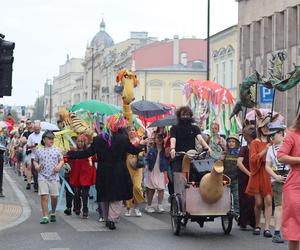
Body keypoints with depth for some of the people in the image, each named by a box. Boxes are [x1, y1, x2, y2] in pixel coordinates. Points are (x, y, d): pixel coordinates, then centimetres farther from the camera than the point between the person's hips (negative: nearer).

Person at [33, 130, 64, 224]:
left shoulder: (56, 150, 6)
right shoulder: (39, 151, 5)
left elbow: (61, 160, 11)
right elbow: (35, 161, 17)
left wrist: (59, 166, -8)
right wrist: (36, 166, -4)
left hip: (54, 177, 1)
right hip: (42, 177, -1)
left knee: (54, 196, 4)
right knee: (44, 196, -9)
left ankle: (53, 213, 27)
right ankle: (45, 216, -7)